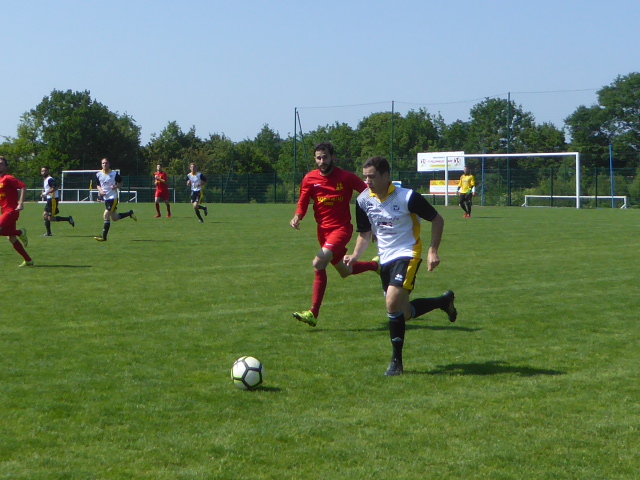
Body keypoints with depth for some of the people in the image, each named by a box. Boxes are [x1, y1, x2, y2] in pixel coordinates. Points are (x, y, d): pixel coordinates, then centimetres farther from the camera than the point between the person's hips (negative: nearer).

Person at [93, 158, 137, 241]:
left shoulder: (114, 174, -7)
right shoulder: (98, 174, 4)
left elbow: (121, 183, 2)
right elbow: (98, 185, 17)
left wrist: (116, 186, -20)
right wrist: (100, 191, -4)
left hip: (113, 197, -6)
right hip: (105, 198, 6)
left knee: (106, 215, -15)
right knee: (115, 218, 14)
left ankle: (104, 237, -10)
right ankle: (130, 213, 40)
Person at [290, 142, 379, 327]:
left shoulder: (346, 177, -10)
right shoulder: (310, 179, -1)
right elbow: (302, 204, 5)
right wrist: (297, 217, -17)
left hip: (342, 228, -6)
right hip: (323, 230, 6)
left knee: (318, 264, -24)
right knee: (345, 271, 17)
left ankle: (313, 314, -16)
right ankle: (376, 265, 48)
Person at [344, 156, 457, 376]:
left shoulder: (407, 197, -16)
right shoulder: (363, 200, -1)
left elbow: (437, 219, -5)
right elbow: (365, 233, 13)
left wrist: (433, 250, -13)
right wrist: (355, 256, -5)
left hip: (407, 254, -6)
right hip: (385, 258, 6)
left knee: (393, 303, -24)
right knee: (403, 314, 10)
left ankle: (397, 361, -10)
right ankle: (444, 301, 38)